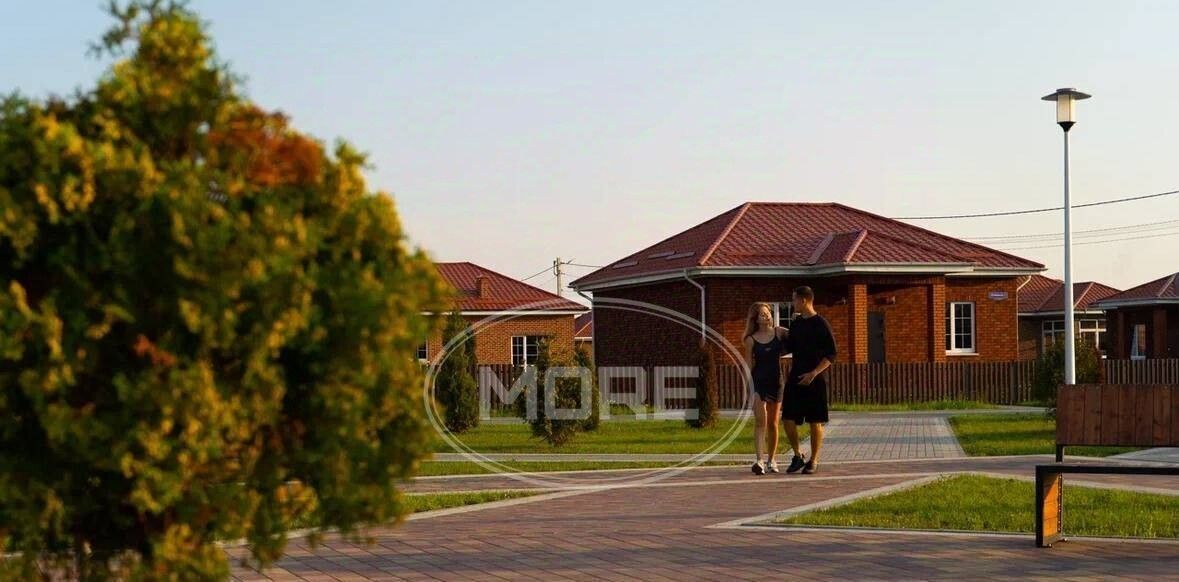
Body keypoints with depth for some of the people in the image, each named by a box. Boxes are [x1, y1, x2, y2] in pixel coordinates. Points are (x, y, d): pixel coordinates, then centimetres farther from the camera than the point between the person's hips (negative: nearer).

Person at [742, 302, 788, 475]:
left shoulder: (779, 333, 3)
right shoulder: (751, 340, -1)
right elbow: (749, 365, 0)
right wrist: (751, 389, -5)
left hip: (775, 380, 2)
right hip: (758, 381, -2)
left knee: (773, 423, 10)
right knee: (760, 421, -14)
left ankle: (771, 460, 21)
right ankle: (759, 460, -22)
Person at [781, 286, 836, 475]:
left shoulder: (821, 324, -8)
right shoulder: (795, 324, 12)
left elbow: (831, 354, -11)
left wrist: (813, 374, -18)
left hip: (814, 380, -6)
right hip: (795, 378, 6)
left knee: (815, 422, 0)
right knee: (788, 419, 0)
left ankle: (813, 461, 10)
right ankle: (797, 456, 16)